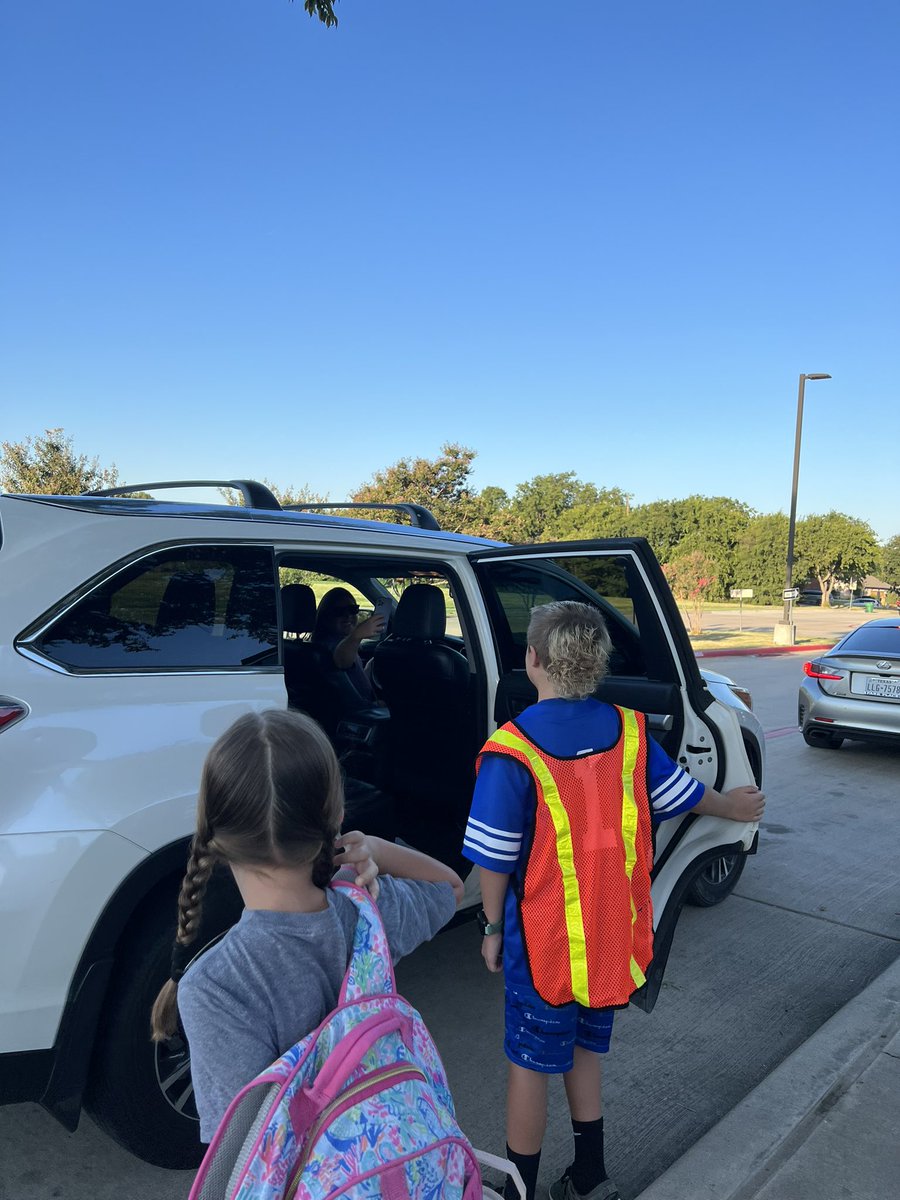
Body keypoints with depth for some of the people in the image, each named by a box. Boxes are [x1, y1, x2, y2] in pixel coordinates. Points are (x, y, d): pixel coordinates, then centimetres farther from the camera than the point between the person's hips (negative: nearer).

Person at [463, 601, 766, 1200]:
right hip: (614, 937, 5)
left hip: (544, 942, -4)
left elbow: (495, 858, -16)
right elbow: (680, 793, 8)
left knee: (530, 1063, 14)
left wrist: (492, 927, 2)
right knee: (585, 1049, 24)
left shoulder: (512, 752, -22)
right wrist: (730, 806, 29)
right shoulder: (629, 730, -9)